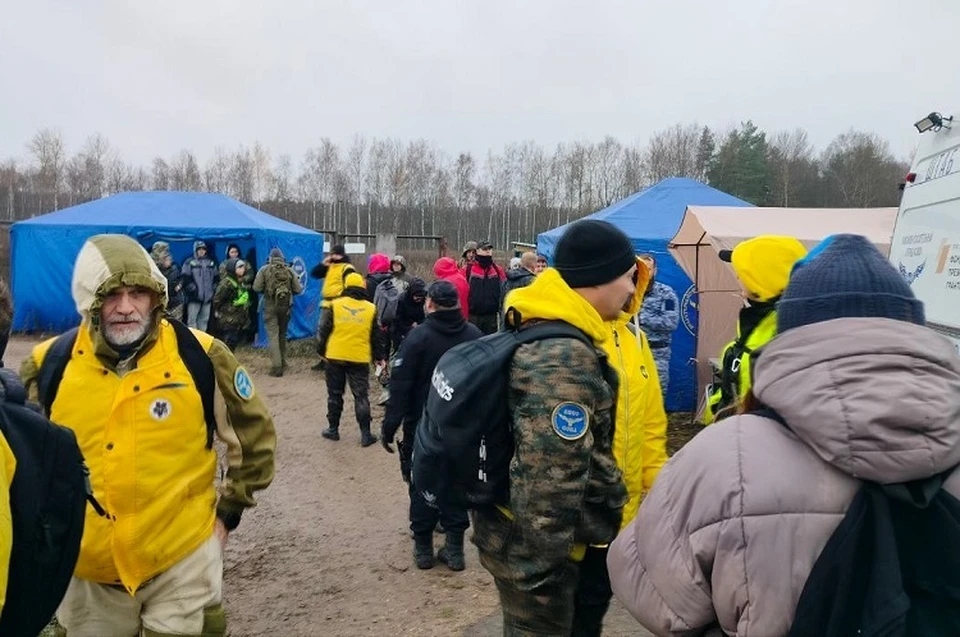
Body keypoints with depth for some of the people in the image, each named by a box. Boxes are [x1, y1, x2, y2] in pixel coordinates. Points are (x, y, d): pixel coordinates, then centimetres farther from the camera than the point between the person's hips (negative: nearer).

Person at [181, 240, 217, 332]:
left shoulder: (211, 262, 15)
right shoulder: (189, 262, 0)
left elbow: (215, 278, 19)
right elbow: (186, 278, -8)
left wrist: (213, 289, 7)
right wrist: (193, 289, -14)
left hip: (207, 296, 5)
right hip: (194, 296, -5)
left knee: (204, 319, 10)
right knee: (192, 319, -4)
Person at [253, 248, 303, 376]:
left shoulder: (264, 270, -5)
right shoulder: (290, 271, 0)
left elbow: (256, 288, -8)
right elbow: (298, 289, -2)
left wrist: (266, 290, 12)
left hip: (270, 306, -3)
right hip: (285, 306, 3)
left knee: (273, 335, -4)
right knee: (282, 334, 19)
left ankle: (276, 366, -13)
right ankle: (283, 362, 28)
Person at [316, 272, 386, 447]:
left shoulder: (335, 305, -3)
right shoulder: (371, 309, 1)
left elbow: (324, 331, 1)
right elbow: (376, 337, 5)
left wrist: (322, 351, 13)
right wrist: (378, 356, 15)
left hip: (335, 357, 0)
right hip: (360, 359, 0)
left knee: (335, 394, 13)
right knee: (361, 396, 5)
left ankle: (333, 429, 20)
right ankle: (365, 434, 3)